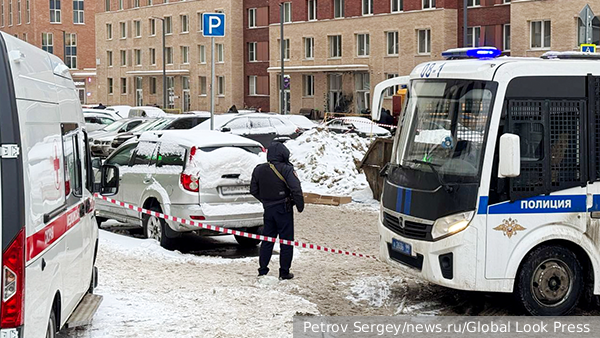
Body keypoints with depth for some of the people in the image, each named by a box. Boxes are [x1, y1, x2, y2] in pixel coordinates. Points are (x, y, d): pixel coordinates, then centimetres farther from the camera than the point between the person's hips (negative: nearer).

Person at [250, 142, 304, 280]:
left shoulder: (259, 170, 2)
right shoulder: (286, 170, -15)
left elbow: (254, 190, 11)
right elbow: (296, 190, -19)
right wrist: (300, 206, -6)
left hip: (268, 209, 5)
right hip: (284, 209, -5)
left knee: (267, 239, 15)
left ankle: (262, 270, 16)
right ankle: (284, 272, 6)